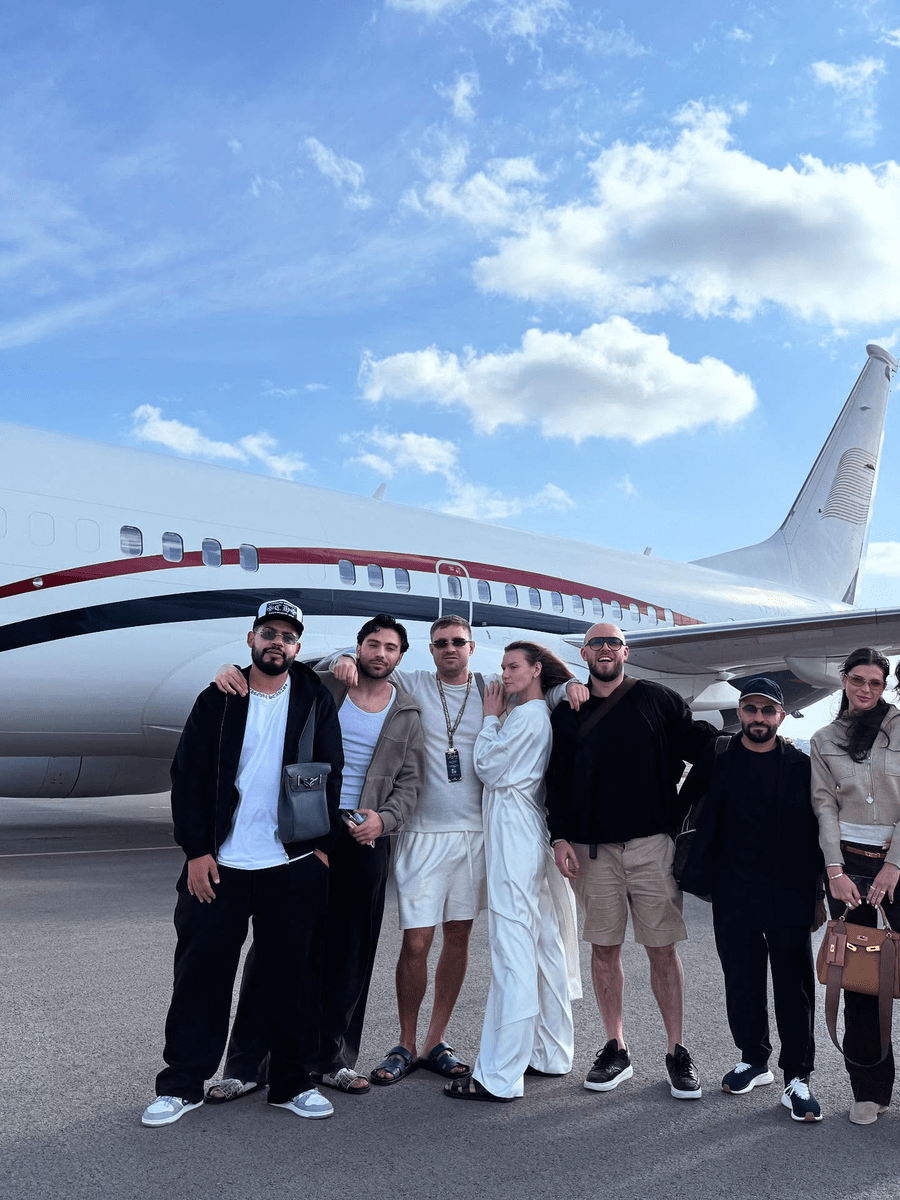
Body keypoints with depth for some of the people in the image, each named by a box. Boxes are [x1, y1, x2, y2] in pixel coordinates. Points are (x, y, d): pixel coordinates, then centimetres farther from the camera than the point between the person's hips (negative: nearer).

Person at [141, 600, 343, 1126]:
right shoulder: (219, 700, 4)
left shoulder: (314, 697, 4)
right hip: (219, 865, 0)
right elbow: (189, 777, 1)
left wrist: (321, 844, -3)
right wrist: (197, 850, -5)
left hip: (295, 866, 0)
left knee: (293, 978, 7)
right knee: (201, 974, 7)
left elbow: (329, 774, 3)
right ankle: (182, 1084, 22)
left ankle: (292, 1082, 23)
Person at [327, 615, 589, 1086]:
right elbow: (364, 659, 5)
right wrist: (344, 660, -17)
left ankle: (437, 1042, 24)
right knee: (416, 942, -4)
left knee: (458, 937, 10)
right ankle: (406, 1046, 15)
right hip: (423, 833, -2)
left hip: (474, 832, 3)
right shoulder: (412, 686, 2)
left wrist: (570, 685, -5)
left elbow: (539, 690, 16)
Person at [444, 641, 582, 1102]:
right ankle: (552, 1055, 25)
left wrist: (490, 718, 0)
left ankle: (499, 1077, -4)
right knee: (546, 947, 14)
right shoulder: (546, 716, 17)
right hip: (535, 838, 10)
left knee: (513, 955, -8)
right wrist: (497, 719, 10)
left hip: (515, 839, -10)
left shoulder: (526, 716, -13)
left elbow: (488, 768, -9)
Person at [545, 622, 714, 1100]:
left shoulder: (656, 699, 5)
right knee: (604, 947, 7)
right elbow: (557, 780, 9)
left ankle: (677, 1051, 14)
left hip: (650, 841, -2)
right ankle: (615, 1050, 20)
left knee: (662, 948, 1)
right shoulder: (568, 714, 10)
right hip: (592, 847, 2)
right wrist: (560, 837, 0)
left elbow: (703, 746, 7)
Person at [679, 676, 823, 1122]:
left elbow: (818, 830, 2)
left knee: (794, 988, 3)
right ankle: (754, 1060, 30)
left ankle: (798, 1078, 13)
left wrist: (818, 891, 0)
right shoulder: (717, 758, 3)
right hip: (734, 897, 2)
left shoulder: (801, 765, 0)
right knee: (741, 984, 12)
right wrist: (697, 872, 10)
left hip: (790, 897, -1)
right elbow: (684, 802, 11)